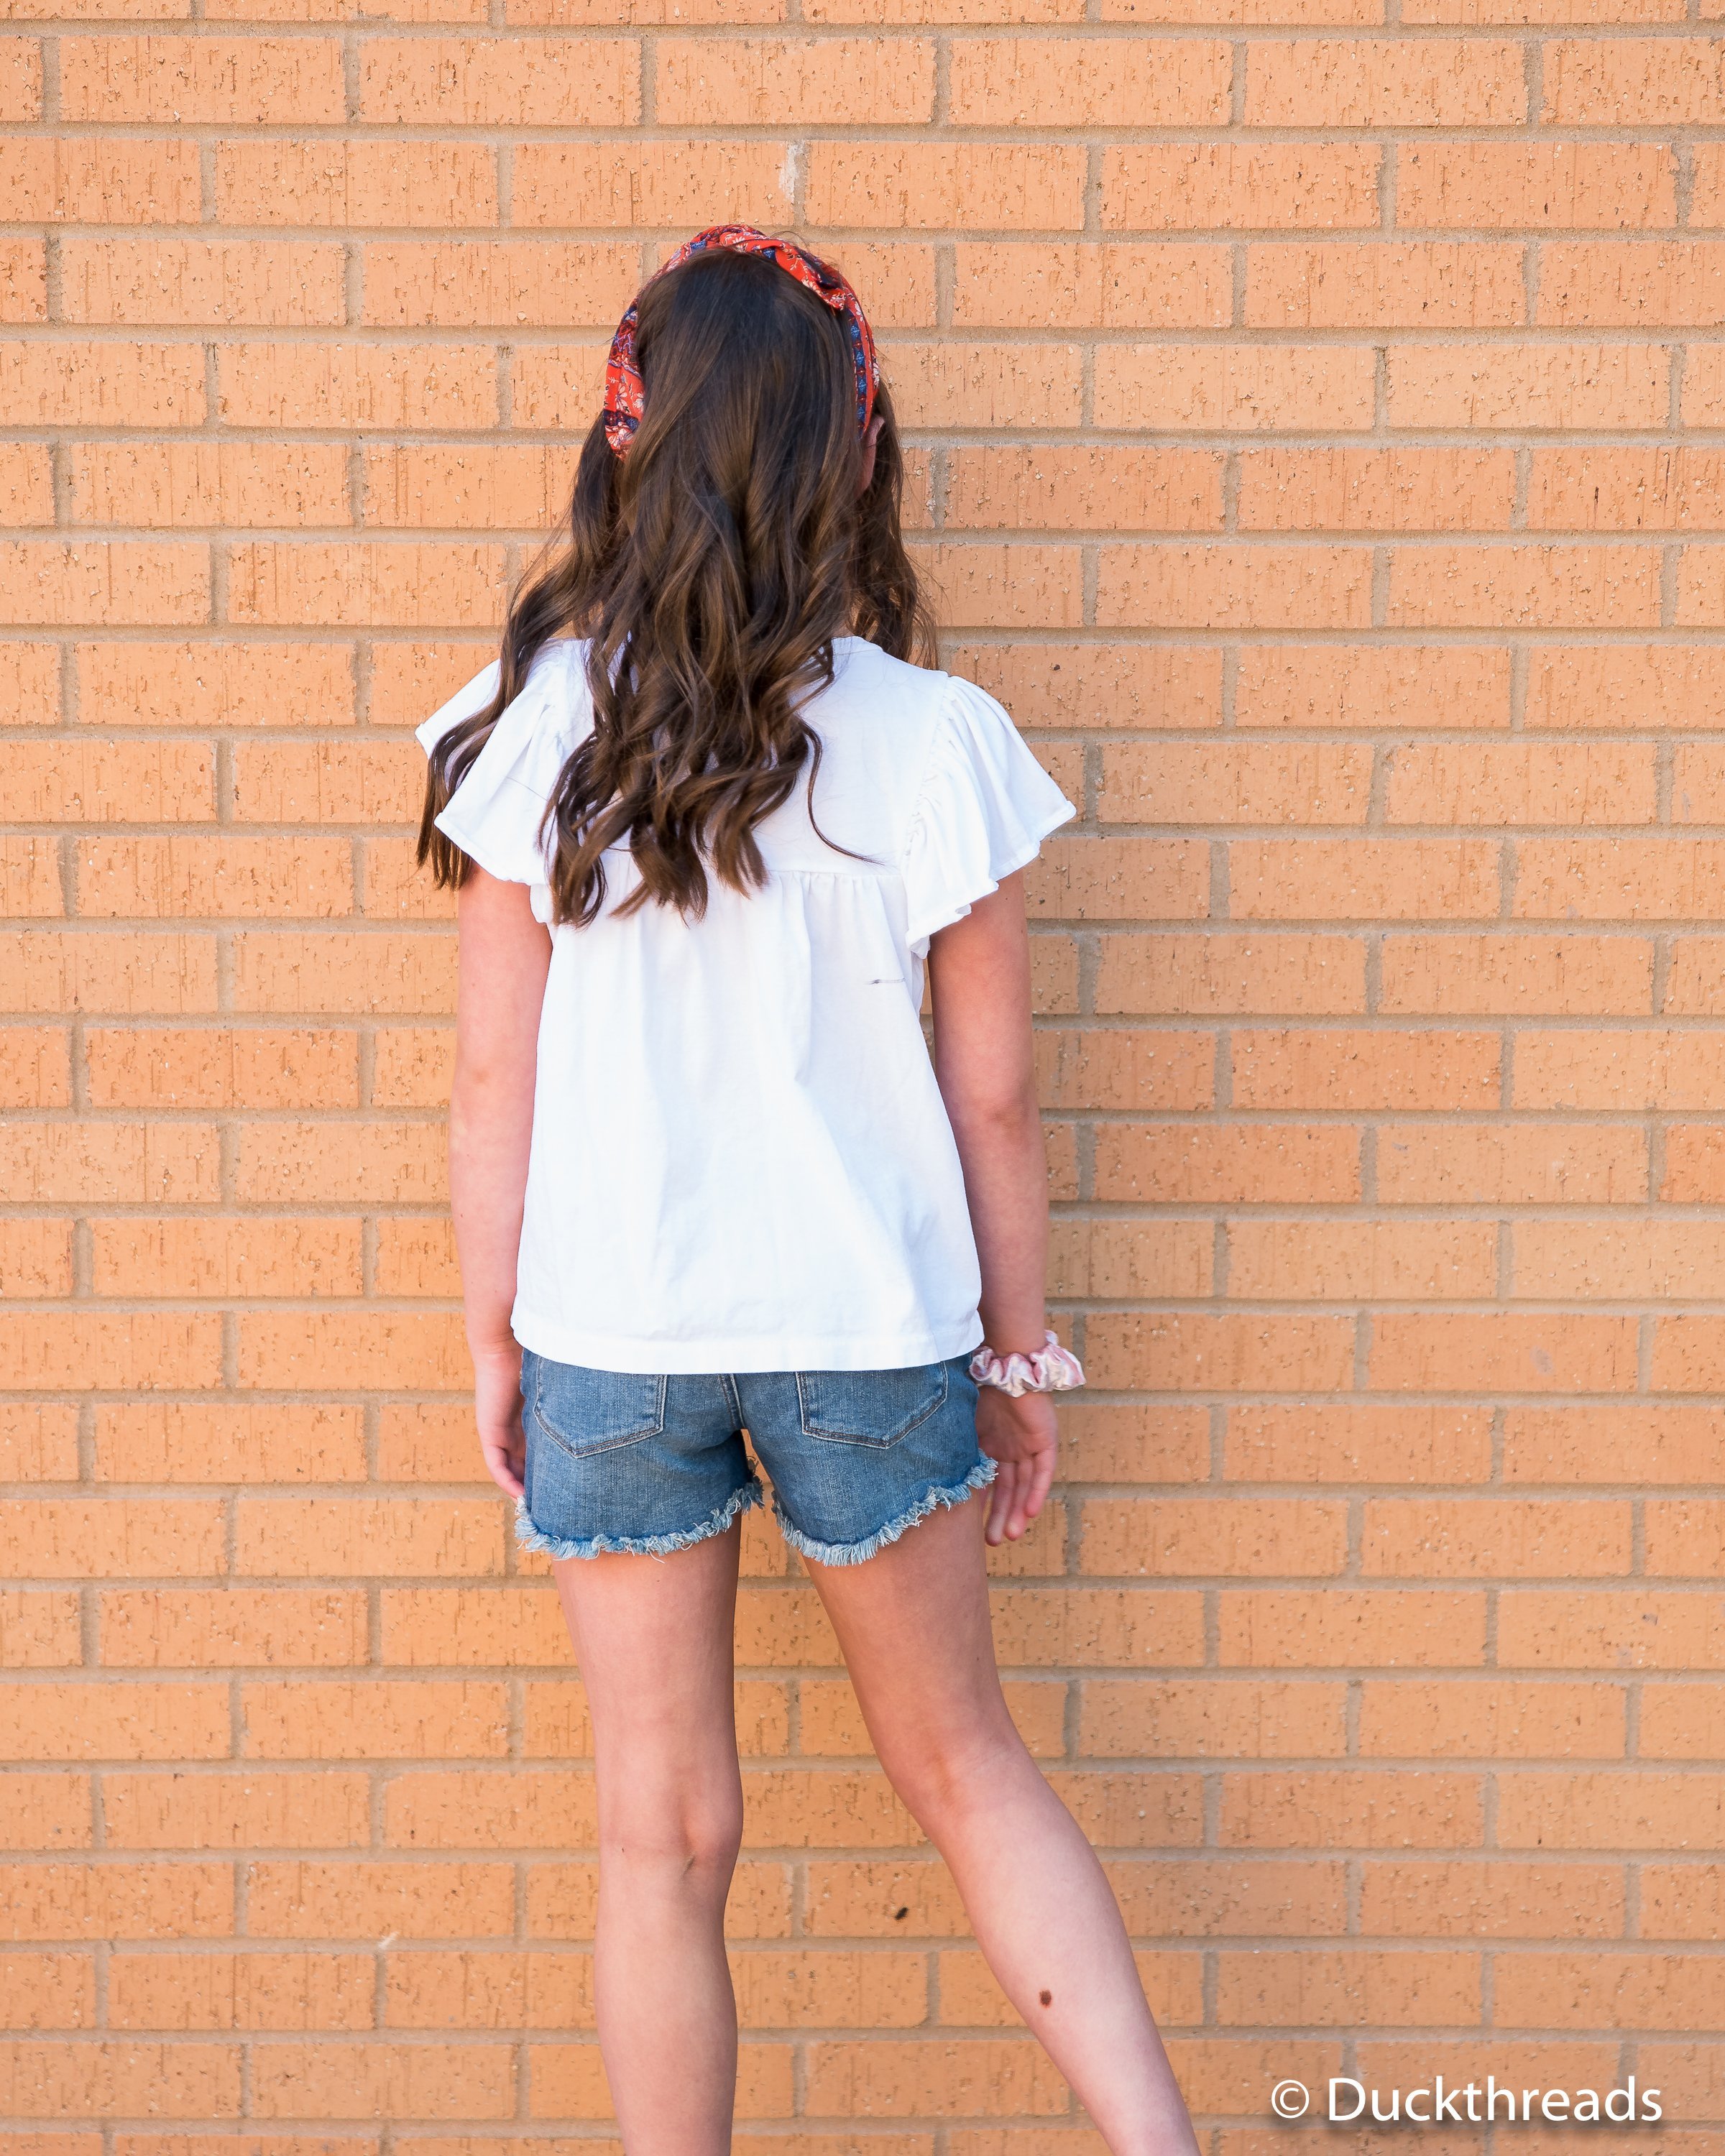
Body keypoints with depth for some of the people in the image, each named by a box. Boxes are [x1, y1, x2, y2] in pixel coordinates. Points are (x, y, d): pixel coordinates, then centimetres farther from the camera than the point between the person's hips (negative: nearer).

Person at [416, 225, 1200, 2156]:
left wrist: (488, 1342, 7)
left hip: (607, 1336, 0)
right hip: (868, 1322, 1)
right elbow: (990, 1095, -3)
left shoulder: (539, 729, -8)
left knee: (661, 1833, 13)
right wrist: (1015, 1349, 9)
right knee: (960, 1761, 20)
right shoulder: (936, 742, -9)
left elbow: (494, 1078, -4)